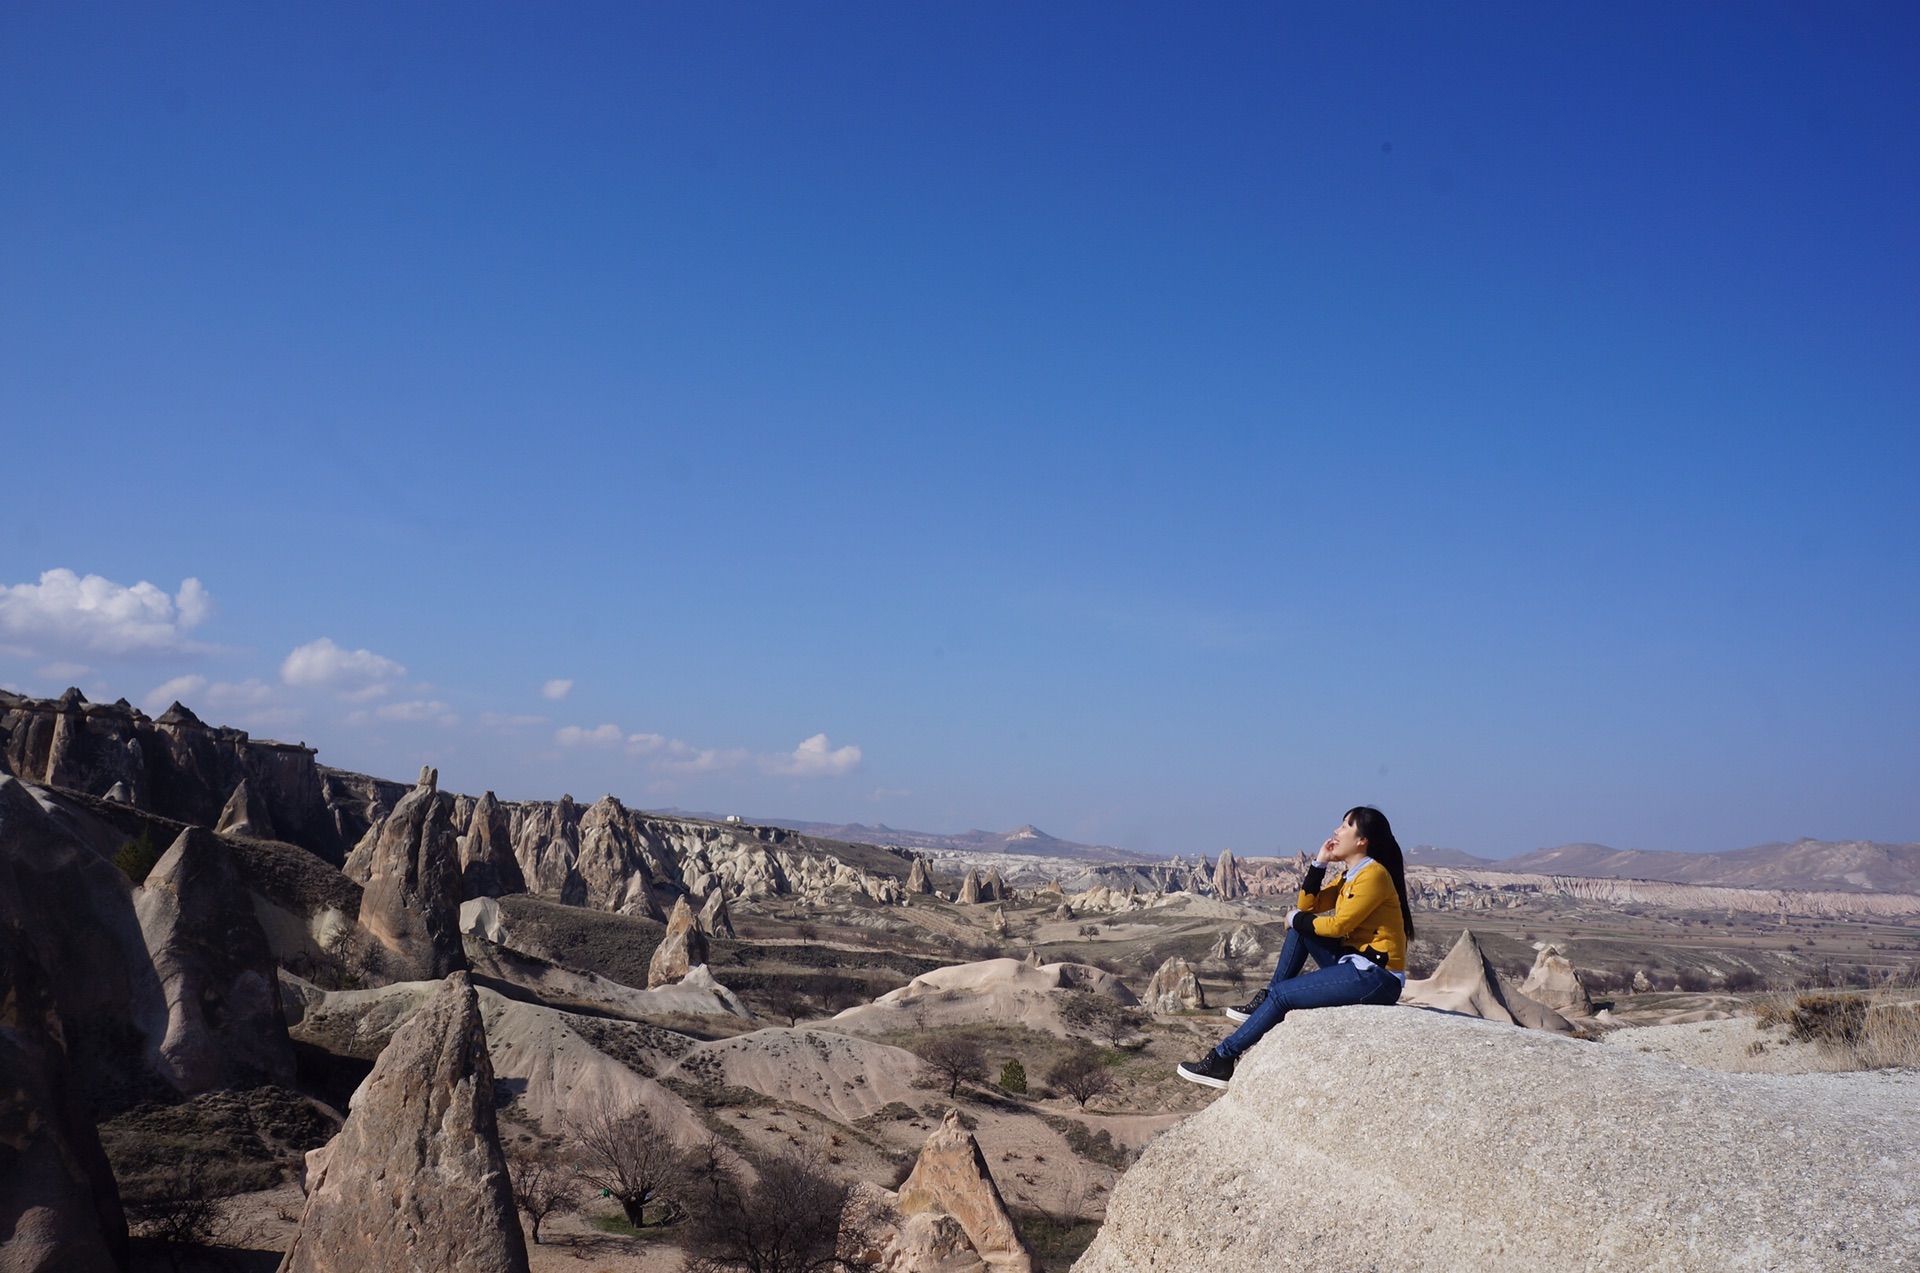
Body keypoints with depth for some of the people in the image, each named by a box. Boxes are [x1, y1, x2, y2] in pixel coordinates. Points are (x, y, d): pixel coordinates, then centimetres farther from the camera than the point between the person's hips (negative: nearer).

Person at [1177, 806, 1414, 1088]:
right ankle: (1266, 1000, 6)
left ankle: (1224, 1058, -8)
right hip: (1355, 964, 9)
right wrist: (1319, 863, 2)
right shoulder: (1350, 876, 15)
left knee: (1282, 994, -13)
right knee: (1300, 927, 7)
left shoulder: (1373, 875, -13)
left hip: (1376, 978, -9)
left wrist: (1296, 919, -2)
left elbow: (1337, 925, -17)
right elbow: (1308, 906, 12)